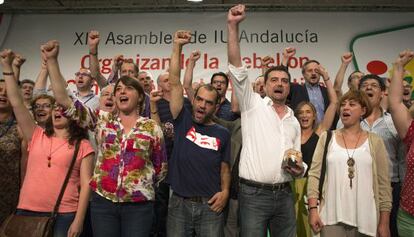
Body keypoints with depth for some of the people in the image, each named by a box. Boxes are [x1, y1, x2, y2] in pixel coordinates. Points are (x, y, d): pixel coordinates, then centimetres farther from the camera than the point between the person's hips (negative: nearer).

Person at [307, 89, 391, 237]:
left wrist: (384, 222, 1)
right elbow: (314, 175, 0)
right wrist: (313, 209, -7)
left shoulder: (375, 142, 3)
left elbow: (383, 184, 3)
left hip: (366, 219, 1)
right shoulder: (327, 138, 3)